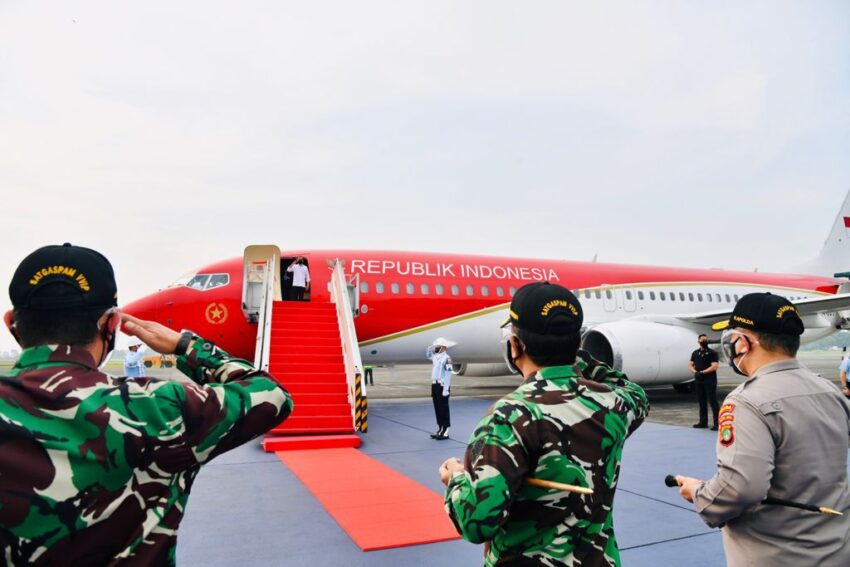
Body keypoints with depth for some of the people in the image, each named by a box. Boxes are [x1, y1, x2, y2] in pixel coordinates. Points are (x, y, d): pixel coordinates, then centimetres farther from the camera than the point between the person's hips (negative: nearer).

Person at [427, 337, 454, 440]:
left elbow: (448, 375, -19)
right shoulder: (435, 357, 11)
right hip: (435, 385, 9)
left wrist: (446, 390, -22)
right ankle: (440, 429, 24)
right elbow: (428, 354, 34)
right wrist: (431, 348, 13)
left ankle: (445, 432, 5)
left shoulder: (446, 358, -16)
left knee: (443, 409, -2)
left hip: (442, 386, -9)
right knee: (437, 408, 14)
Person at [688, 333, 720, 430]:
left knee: (713, 401, -7)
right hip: (698, 381, 6)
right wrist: (695, 372, -8)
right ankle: (703, 422, 20)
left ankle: (717, 423, -4)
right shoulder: (695, 353, 12)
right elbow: (690, 364, 12)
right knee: (701, 401, 11)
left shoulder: (712, 353, -5)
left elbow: (714, 367, -13)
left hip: (710, 381, -6)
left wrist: (702, 372, -17)